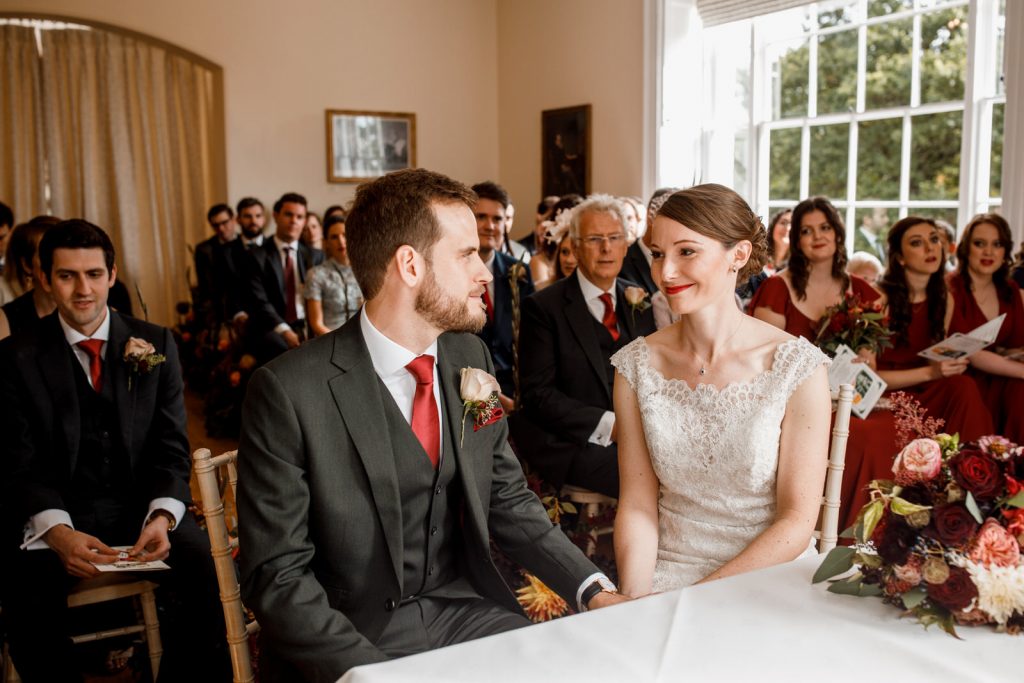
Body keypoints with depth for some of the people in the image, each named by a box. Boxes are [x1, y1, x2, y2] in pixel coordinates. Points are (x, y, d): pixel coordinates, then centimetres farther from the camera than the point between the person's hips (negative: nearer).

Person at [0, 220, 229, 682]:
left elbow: (170, 448, 2)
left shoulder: (155, 345, 4)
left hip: (140, 504, 1)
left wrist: (162, 517, -17)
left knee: (211, 572, -25)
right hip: (56, 514, -1)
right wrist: (57, 532, -22)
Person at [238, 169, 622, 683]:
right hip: (354, 638, -4)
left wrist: (593, 589, -4)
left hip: (466, 609, 4)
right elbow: (277, 576, -13)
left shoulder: (470, 358, 2)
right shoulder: (288, 393, -16)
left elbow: (508, 501, 8)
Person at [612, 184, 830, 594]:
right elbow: (637, 506, 0)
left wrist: (697, 599, -15)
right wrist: (637, 604, -15)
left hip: (769, 574, -1)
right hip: (665, 572, 2)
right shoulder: (636, 366, -2)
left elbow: (797, 521, -9)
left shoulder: (799, 368, -10)